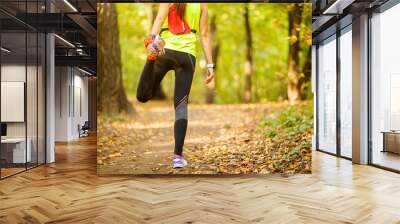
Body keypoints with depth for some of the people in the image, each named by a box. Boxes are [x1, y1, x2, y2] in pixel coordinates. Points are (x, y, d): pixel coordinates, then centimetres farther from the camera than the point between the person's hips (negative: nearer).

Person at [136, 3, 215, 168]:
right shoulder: (201, 4, 14)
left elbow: (160, 18, -9)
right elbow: (204, 35, 8)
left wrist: (152, 40, -23)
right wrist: (210, 65, 6)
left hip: (164, 50, -1)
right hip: (187, 55, 1)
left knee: (142, 96, 7)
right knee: (181, 105, 3)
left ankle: (153, 56, -21)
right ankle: (178, 156, -4)